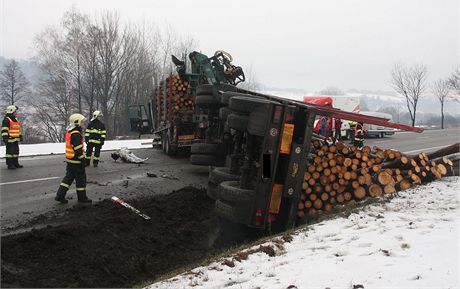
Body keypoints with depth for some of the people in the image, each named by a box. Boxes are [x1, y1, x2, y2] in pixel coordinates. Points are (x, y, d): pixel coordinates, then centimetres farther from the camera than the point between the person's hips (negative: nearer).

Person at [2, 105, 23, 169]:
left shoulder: (15, 120, 18)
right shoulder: (6, 120, -11)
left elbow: (18, 129, 27)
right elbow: (4, 130, -16)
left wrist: (20, 136, 23)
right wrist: (5, 138, -23)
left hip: (15, 140, 9)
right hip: (10, 140, -9)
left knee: (16, 151, 11)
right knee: (10, 152, -6)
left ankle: (16, 164, 18)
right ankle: (10, 165, -3)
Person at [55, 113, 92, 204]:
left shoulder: (69, 132, 12)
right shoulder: (76, 134, -20)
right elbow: (78, 149, -23)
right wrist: (82, 160, -19)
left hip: (70, 160, 10)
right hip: (76, 161, -10)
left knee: (69, 177, 15)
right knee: (81, 178, 2)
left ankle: (60, 196, 15)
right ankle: (82, 197, 13)